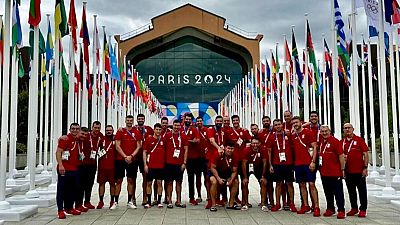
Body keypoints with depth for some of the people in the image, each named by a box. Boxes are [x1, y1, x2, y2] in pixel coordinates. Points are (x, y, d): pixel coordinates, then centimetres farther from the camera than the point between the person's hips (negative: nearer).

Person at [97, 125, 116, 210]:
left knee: (112, 183, 6)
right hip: (102, 165, 1)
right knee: (101, 183, 5)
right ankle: (101, 201, 16)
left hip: (112, 165, -1)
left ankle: (112, 202, 17)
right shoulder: (102, 139, 5)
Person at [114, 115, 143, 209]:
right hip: (120, 159, -1)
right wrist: (125, 156, -11)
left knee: (131, 180, 5)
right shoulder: (120, 132, 3)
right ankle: (116, 201, 6)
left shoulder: (137, 132, 7)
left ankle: (130, 201, 12)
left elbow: (138, 146, 3)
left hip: (132, 160, 1)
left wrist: (131, 156, -10)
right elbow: (117, 146, -3)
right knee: (118, 180, 1)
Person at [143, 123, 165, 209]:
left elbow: (165, 152, 13)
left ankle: (159, 201, 11)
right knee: (149, 183, 4)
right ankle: (148, 202, 13)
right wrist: (145, 164, -6)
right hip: (150, 166, -2)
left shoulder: (163, 140, 6)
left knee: (159, 182, 4)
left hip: (161, 166, 2)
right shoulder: (149, 139, -1)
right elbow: (144, 152, 0)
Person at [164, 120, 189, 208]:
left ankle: (178, 201, 16)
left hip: (180, 163, 1)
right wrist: (164, 161, 1)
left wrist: (184, 163, -3)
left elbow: (185, 150, 3)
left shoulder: (183, 136, 4)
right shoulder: (167, 135, 2)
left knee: (179, 182, 7)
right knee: (169, 182, 2)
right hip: (169, 163, -1)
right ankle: (169, 201, 8)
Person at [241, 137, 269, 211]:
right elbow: (244, 163, -20)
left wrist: (263, 176, -8)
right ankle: (245, 203, 3)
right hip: (248, 166, -2)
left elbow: (264, 163, -11)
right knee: (244, 183, -11)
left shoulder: (263, 150, -22)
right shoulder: (246, 150, -27)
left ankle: (263, 204, 2)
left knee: (264, 183, -8)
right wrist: (245, 177, -19)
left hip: (258, 167, 2)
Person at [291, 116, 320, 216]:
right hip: (298, 164, 5)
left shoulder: (308, 132, -2)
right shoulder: (293, 135, 12)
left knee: (311, 184, -6)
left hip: (308, 163, -5)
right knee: (302, 185, 9)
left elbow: (314, 147, -6)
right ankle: (305, 205, 18)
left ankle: (316, 207, -2)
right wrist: (293, 161, 8)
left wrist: (313, 161, -13)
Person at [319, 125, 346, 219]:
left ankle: (341, 210, 3)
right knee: (328, 193, 15)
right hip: (324, 172, 6)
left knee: (338, 193, -1)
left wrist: (342, 169, -11)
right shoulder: (320, 142, 8)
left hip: (335, 172, -6)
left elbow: (341, 156, -10)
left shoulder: (335, 141, -10)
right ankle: (330, 209, 25)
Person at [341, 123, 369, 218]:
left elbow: (365, 154, -5)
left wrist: (365, 167, -11)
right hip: (348, 171, 4)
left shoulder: (359, 140, -3)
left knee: (362, 191, 3)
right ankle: (354, 208, 23)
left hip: (359, 170, -4)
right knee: (351, 191, 11)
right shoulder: (342, 142, 8)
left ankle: (363, 209, 11)